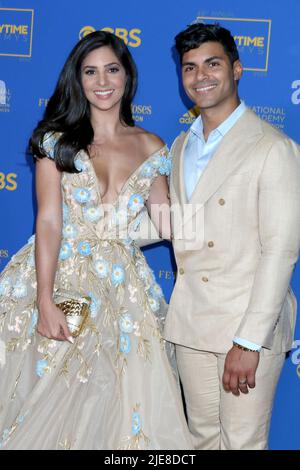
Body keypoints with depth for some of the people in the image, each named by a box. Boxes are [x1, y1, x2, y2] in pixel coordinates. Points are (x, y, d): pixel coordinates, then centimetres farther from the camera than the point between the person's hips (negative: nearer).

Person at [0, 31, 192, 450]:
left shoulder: (151, 147, 7)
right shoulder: (58, 139, 0)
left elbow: (168, 223, 8)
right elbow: (48, 222, -9)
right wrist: (45, 301, -17)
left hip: (123, 289, 2)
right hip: (60, 277, -2)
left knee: (126, 408, 2)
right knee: (49, 402, 5)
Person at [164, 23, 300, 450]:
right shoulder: (181, 147, 12)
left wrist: (249, 341, -19)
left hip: (249, 324, -6)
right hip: (190, 320, 6)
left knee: (243, 442, 3)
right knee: (204, 437, 17)